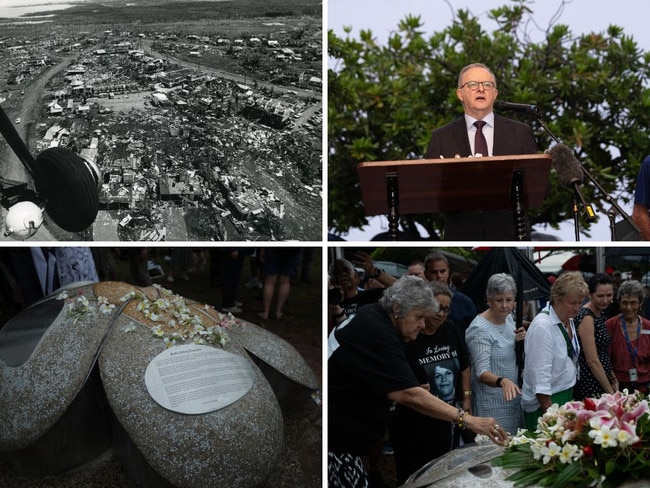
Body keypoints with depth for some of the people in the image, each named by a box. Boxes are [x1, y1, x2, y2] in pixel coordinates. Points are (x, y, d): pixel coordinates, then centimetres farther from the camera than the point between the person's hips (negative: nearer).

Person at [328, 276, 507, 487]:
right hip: (335, 434, -11)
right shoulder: (376, 334, -24)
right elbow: (410, 395, -32)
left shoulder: (372, 315, 7)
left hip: (342, 432, 11)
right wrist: (467, 420, -33)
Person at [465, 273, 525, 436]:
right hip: (492, 403, -8)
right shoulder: (479, 329, -18)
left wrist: (520, 340, 0)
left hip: (513, 396, 8)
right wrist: (502, 381, -43)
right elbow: (482, 372, -24)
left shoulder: (509, 319, 6)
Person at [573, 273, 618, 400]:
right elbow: (592, 361, -19)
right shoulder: (586, 318, -17)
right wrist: (610, 392, -16)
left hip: (602, 380, 9)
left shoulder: (600, 314, 9)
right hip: (590, 386, -9)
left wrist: (613, 379, 9)